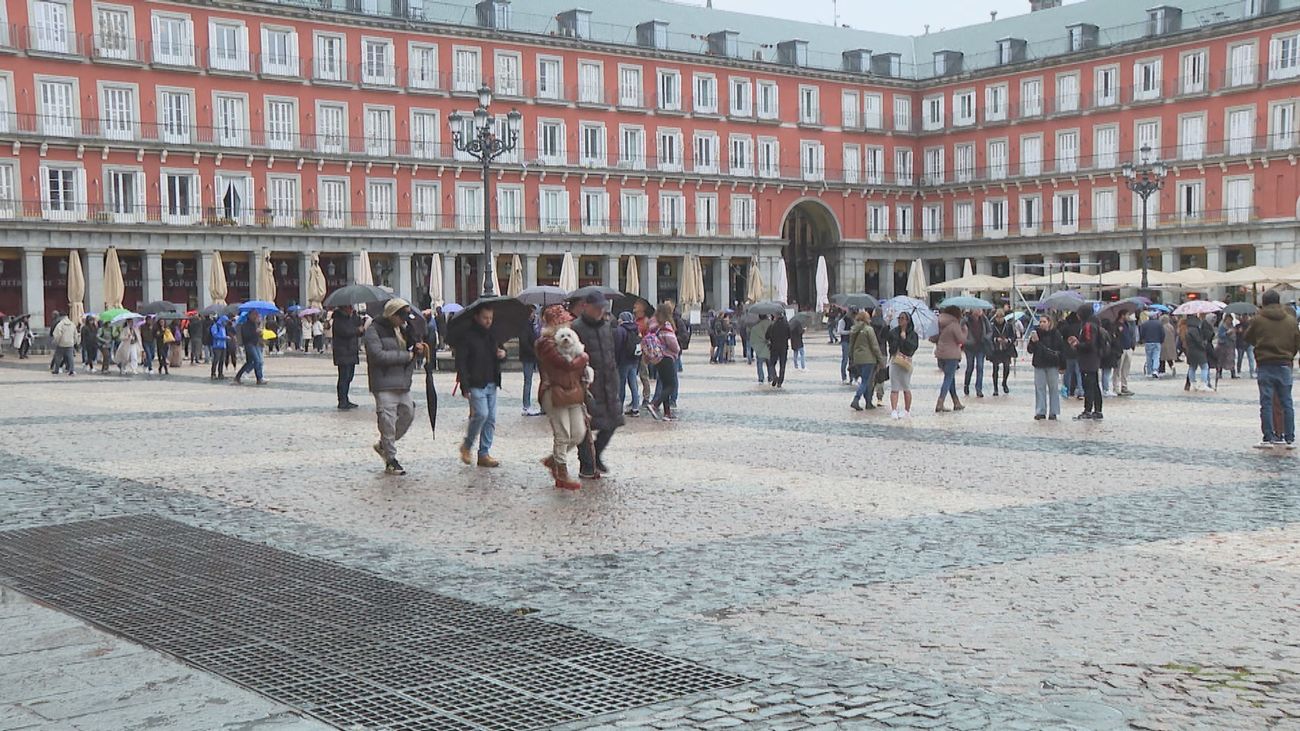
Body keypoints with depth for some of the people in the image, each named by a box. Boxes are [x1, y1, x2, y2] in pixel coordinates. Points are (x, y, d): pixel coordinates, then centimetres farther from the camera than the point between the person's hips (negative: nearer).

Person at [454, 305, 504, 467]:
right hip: (476, 385, -7)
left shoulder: (492, 336, 15)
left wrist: (503, 353, 4)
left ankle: (484, 454, 11)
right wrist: (465, 387, -18)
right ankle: (467, 445, 6)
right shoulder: (467, 337, -7)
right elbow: (460, 363, -11)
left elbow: (499, 351, 31)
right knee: (481, 414, -16)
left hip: (491, 385, 7)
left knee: (491, 418, 4)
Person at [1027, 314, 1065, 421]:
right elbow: (1030, 350, 3)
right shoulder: (1036, 333, 3)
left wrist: (1062, 365, -5)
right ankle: (1040, 412, 6)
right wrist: (1033, 342, -17)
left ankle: (1053, 412, 8)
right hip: (1039, 364, 2)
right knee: (1039, 388, 2)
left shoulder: (1055, 334, -3)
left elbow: (1062, 350, -1)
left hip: (1052, 365, -2)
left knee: (1053, 388, 3)